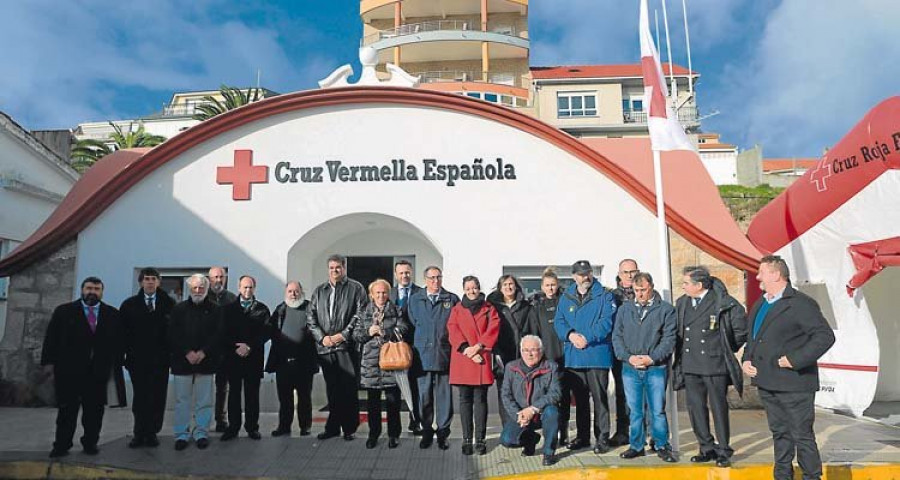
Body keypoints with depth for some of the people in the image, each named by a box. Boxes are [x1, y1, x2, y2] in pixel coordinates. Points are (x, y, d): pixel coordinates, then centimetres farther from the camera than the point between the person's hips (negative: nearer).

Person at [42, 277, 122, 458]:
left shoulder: (112, 314, 8)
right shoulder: (64, 311, 6)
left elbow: (118, 341, 8)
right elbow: (51, 338, 4)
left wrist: (117, 363, 3)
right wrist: (49, 362, -2)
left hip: (99, 371, 1)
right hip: (69, 370, -1)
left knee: (94, 410, 7)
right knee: (67, 409, 6)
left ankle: (90, 443, 19)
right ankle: (61, 446, 17)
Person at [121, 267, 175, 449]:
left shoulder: (169, 303, 3)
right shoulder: (129, 304, 8)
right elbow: (123, 330, 6)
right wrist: (126, 351, -2)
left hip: (160, 359, -1)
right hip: (137, 359, 1)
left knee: (157, 398, 3)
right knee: (140, 397, 4)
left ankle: (152, 433, 14)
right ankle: (139, 434, 14)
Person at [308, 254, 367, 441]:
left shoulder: (356, 288, 4)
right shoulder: (319, 291, 17)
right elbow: (311, 318, 11)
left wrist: (343, 335, -11)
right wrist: (322, 337, -3)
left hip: (347, 346, -4)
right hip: (325, 348, 4)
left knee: (349, 390, -1)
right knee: (332, 390, 10)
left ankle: (350, 428, 9)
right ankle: (333, 427, 20)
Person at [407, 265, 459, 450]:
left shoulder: (453, 300, 6)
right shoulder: (415, 299, 10)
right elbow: (411, 324, 14)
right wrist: (416, 346, 9)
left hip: (445, 355, -1)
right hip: (422, 355, 1)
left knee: (444, 395, 3)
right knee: (424, 395, 5)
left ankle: (443, 433, 15)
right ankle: (427, 432, 18)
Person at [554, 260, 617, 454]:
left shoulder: (604, 296, -1)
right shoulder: (566, 298, 11)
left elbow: (607, 321, -11)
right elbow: (558, 321, 6)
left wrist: (587, 337, -19)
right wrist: (570, 335, -13)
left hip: (597, 355, -4)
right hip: (573, 357, 4)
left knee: (600, 398, 0)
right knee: (579, 398, 14)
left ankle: (602, 438, 11)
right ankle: (582, 436, 26)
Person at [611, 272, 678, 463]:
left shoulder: (665, 309, 0)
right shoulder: (624, 309, 8)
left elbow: (669, 338, -5)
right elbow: (617, 336, 6)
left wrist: (652, 358, -13)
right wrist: (628, 357, -8)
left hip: (656, 368, -2)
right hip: (630, 369, 3)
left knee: (657, 410, 3)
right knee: (635, 410, 10)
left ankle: (662, 446, 19)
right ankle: (636, 446, 21)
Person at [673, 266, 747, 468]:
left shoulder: (723, 303, -11)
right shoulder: (681, 303, 6)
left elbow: (741, 329, -3)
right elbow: (678, 331, 17)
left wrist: (727, 350, 4)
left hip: (715, 365, -5)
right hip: (690, 366, 5)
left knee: (719, 409, 5)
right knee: (695, 409, 9)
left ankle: (723, 451, 19)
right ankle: (707, 448, 23)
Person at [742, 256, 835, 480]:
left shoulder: (801, 303, -13)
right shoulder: (759, 305, 13)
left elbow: (825, 336, -18)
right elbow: (751, 337, 23)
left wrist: (795, 359, -21)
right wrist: (746, 360, 8)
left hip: (794, 384, -8)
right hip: (767, 383, 8)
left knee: (802, 435, 4)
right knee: (779, 433, 18)